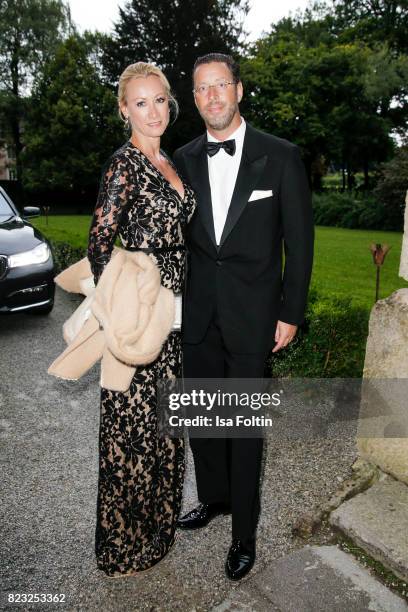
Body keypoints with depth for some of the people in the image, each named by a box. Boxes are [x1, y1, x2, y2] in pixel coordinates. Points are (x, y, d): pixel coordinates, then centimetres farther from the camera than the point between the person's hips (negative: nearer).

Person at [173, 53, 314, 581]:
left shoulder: (280, 156, -4)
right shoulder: (184, 159, 7)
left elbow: (299, 240, -3)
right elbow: (177, 235, 11)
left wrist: (291, 313, -5)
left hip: (251, 315, -4)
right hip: (197, 314, 4)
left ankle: (244, 532, 28)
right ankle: (214, 497, 42)